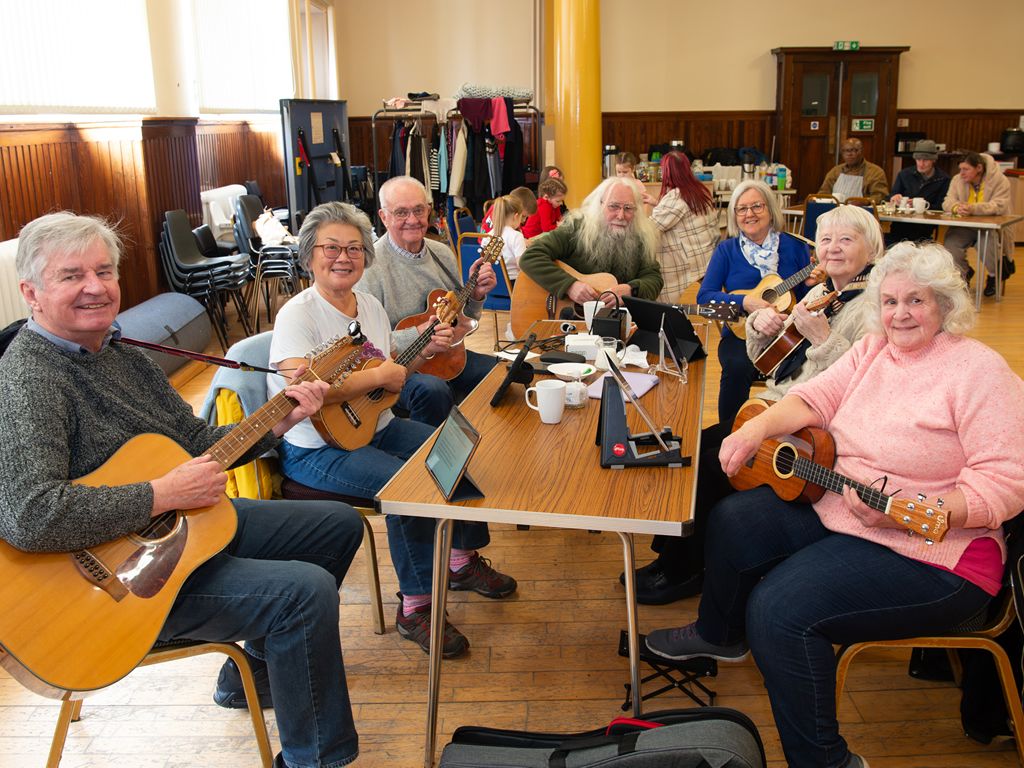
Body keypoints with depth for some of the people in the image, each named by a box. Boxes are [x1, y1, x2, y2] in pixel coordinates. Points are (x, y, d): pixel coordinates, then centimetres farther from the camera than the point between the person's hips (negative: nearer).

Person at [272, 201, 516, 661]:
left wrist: (426, 350, 1)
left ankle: (463, 560, 22)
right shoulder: (298, 315, -17)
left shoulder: (370, 306, 8)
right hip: (316, 449, -8)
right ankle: (415, 607, -11)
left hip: (376, 426, 9)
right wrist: (380, 375, -27)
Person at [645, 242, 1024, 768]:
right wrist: (756, 429, -20)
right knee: (734, 521, 8)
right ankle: (719, 635, 36)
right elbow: (815, 397, 2)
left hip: (928, 550, -8)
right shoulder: (872, 349, 8)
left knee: (779, 608, -24)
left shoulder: (979, 370, -15)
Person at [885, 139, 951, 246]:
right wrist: (894, 199, -9)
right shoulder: (904, 174, 16)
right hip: (900, 224, 2)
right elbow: (891, 198, 15)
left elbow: (941, 207, 1)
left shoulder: (943, 179, 6)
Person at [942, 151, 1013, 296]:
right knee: (950, 243, -26)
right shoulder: (958, 180, 3)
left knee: (987, 246, -34)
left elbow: (999, 206, -21)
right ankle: (964, 273, 6)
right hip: (965, 227, 3)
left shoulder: (999, 181, -9)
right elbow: (948, 201, -5)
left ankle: (994, 276, 2)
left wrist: (973, 208, -37)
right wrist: (956, 207, -31)